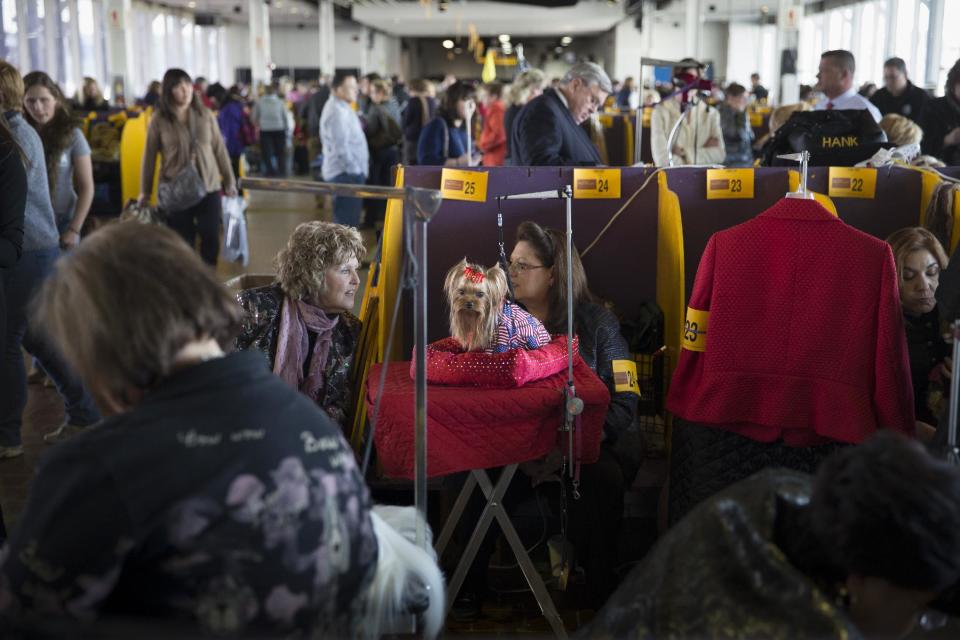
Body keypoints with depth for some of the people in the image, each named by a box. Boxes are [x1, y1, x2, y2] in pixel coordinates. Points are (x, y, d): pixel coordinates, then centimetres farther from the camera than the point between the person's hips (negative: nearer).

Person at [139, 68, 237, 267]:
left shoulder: (205, 115, 2)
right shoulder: (159, 120, -4)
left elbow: (219, 149, 8)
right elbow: (150, 157, 2)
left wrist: (229, 181, 9)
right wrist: (144, 191, 5)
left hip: (209, 187, 2)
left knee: (211, 237, 1)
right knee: (182, 242, 3)